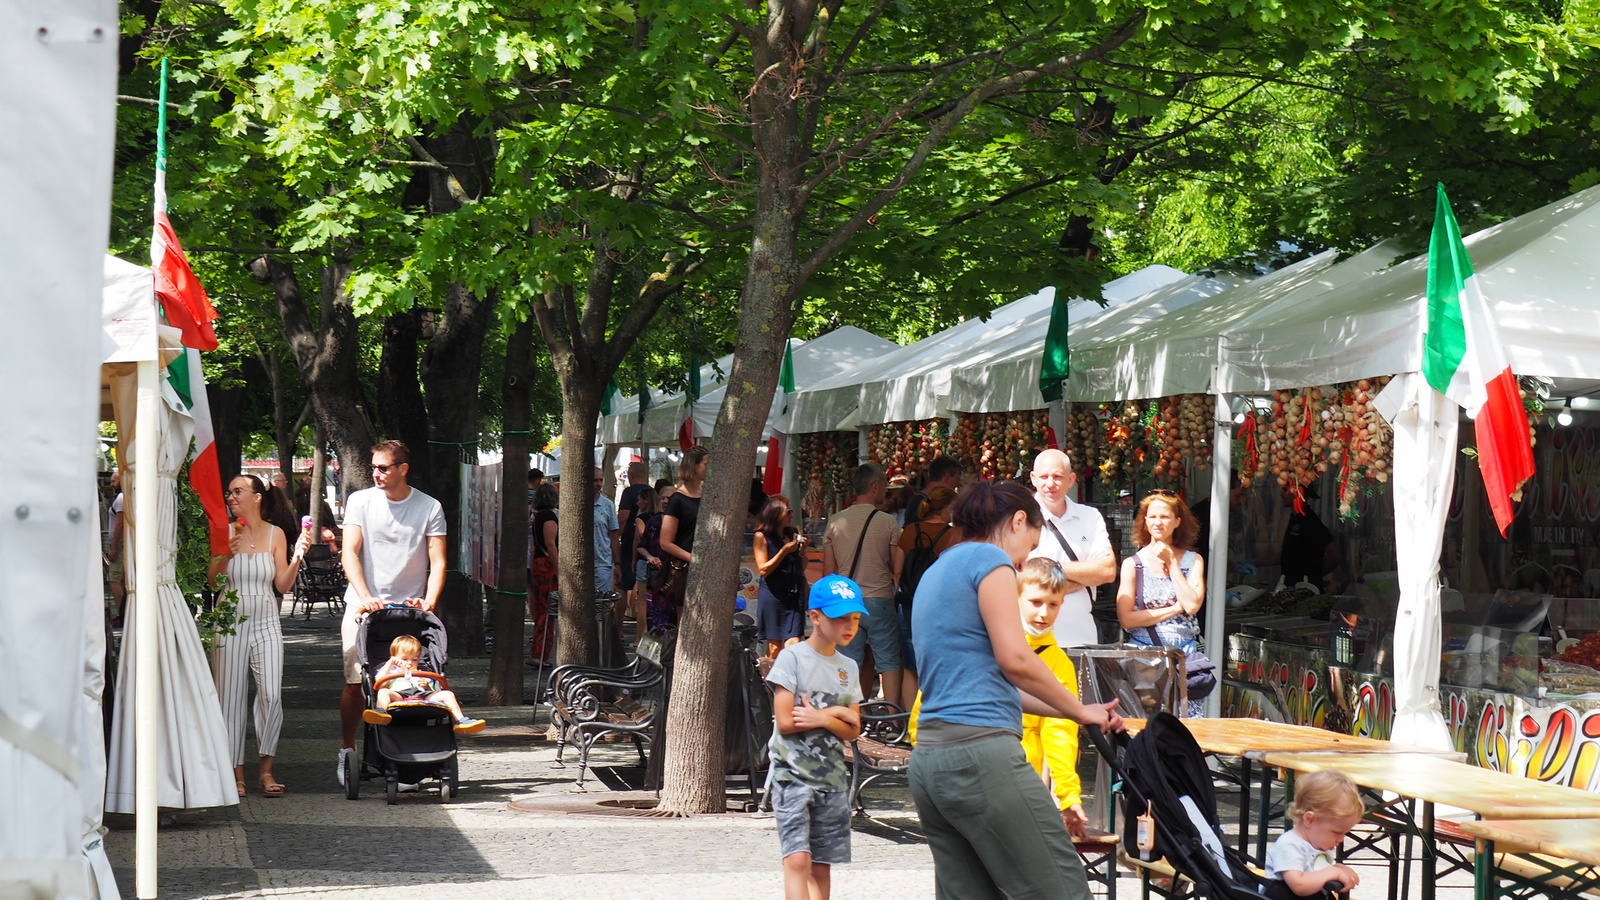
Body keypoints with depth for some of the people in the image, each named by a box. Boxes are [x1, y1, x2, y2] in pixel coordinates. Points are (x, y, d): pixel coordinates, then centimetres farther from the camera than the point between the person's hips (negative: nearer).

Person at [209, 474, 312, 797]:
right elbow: (213, 583, 4)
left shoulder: (275, 534, 5)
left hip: (266, 624, 0)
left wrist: (297, 556, -9)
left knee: (272, 694, -10)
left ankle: (266, 770, -1)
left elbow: (283, 585, 5)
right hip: (231, 624, 0)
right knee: (231, 698, -1)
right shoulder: (225, 533, 3)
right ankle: (237, 773, 6)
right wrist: (225, 556, -12)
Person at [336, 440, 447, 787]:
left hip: (409, 607, 0)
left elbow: (437, 562, 1)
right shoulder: (360, 501, 4)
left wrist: (429, 602, -15)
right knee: (354, 682, -5)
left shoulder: (429, 508, 4)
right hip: (364, 603, 0)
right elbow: (350, 553, -3)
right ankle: (347, 751, 8)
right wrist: (365, 597, -17)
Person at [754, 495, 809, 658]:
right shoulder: (762, 536, -2)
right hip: (772, 595, -4)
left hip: (793, 595, 4)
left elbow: (803, 568, 18)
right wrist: (785, 551, -13)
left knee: (794, 644, -9)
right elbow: (764, 569, -9)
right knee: (774, 646, -1)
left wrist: (802, 551, -1)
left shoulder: (792, 534, 12)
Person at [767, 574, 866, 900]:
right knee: (798, 860, -17)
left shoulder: (848, 668, 12)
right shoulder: (792, 657, -5)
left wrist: (822, 719, -12)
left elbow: (853, 730, 8)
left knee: (821, 867, 5)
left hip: (832, 777, 6)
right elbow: (785, 722, -12)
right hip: (793, 773, -6)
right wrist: (836, 712, -5)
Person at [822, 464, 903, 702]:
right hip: (879, 600, -3)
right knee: (888, 662, 2)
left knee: (850, 664, 7)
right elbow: (898, 569, -5)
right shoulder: (887, 522, -6)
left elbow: (828, 571, 7)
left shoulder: (835, 521, 4)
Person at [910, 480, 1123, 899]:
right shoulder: (990, 558, -2)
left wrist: (1067, 710, 25)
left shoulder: (936, 573, 25)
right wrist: (1080, 711, 1)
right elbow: (1014, 659, -12)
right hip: (981, 753, -9)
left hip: (928, 761, 9)